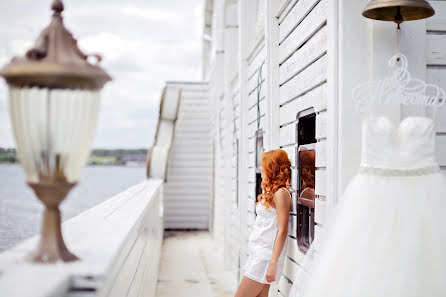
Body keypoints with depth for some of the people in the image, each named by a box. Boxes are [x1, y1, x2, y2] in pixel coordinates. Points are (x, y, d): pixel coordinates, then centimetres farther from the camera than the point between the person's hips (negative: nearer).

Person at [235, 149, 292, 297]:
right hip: (258, 254, 9)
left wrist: (273, 263, -20)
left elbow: (282, 231, -18)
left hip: (265, 257, -9)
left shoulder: (281, 194, -14)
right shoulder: (271, 192, 14)